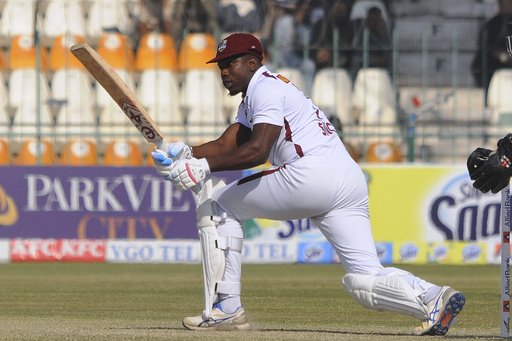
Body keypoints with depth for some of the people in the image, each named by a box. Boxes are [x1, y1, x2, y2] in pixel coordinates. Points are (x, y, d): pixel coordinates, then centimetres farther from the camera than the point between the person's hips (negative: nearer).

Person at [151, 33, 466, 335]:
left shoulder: (265, 86, 2)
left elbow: (257, 149, -12)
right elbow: (226, 145, 25)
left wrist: (204, 167, -13)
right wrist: (186, 153, 8)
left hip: (313, 175, -10)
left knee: (215, 203, 9)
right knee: (366, 281, 2)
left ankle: (225, 308, 3)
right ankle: (433, 298, -23)